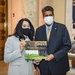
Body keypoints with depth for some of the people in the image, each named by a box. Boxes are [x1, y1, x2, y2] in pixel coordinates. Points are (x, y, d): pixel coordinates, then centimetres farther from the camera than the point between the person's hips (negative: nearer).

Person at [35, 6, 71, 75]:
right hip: (44, 66, 2)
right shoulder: (39, 30, 5)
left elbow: (67, 45, -6)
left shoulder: (62, 28, -4)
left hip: (58, 65, -2)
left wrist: (54, 56, -17)